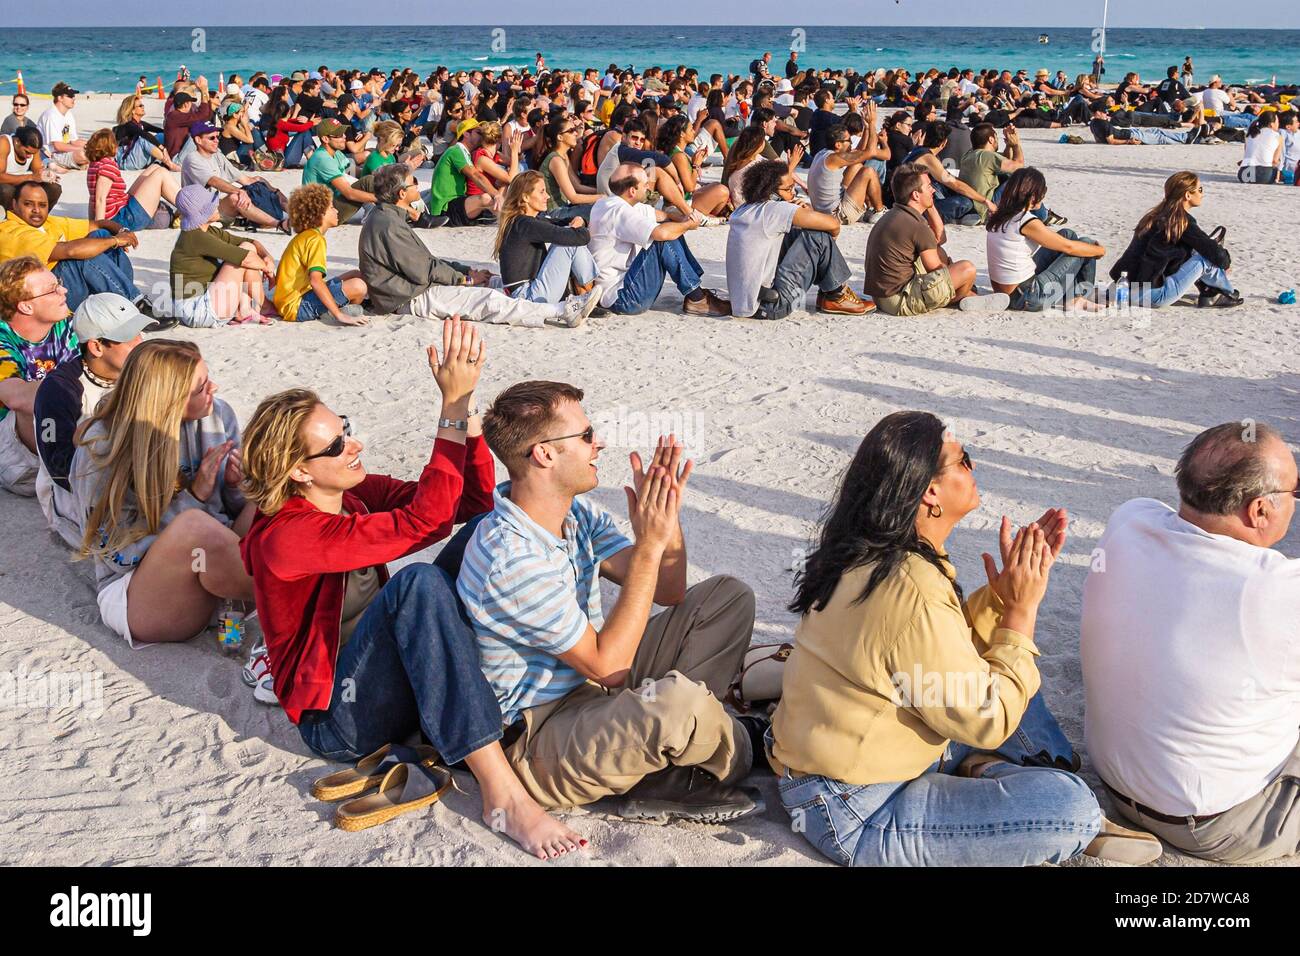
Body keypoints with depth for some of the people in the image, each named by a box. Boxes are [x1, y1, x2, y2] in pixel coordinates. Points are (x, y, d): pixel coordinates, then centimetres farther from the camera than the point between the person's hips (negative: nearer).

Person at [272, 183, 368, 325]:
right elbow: (315, 281, -28)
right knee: (358, 286, -24)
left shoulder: (303, 237, 17)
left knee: (357, 275, 15)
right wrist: (340, 316, -30)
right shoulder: (315, 239, -15)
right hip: (296, 308, -10)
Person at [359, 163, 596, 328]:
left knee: (492, 282, 6)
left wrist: (467, 271, 9)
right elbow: (422, 271, -19)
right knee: (488, 299, -17)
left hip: (419, 288, 10)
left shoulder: (389, 217, 14)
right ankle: (563, 313, -18)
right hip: (411, 300, -10)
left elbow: (425, 260, 18)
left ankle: (561, 308, 2)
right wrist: (465, 278, -8)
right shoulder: (387, 225, -20)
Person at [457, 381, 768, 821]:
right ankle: (744, 753, 0)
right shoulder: (511, 559, -27)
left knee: (728, 596, 5)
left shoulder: (577, 513, 1)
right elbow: (608, 665, -23)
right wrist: (649, 544, -23)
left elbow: (667, 593, 6)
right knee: (675, 698, -38)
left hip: (592, 692, 10)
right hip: (537, 740, -10)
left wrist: (667, 518, -13)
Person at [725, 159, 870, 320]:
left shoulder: (743, 211, 11)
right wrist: (831, 240, 10)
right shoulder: (774, 209, -14)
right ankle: (837, 295, 9)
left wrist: (805, 212, 9)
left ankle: (827, 294, 22)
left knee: (796, 234, 20)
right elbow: (833, 224, -13)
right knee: (818, 237, -8)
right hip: (770, 307, -9)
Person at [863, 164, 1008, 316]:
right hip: (900, 301, -10)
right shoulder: (917, 226, -18)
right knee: (967, 269, -13)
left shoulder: (895, 215, 11)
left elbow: (939, 237, 21)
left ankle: (971, 297, 26)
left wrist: (930, 206, 12)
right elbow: (936, 270, -7)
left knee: (939, 252, 25)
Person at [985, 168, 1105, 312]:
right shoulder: (1027, 222, -20)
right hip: (1026, 299, -8)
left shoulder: (999, 216, 4)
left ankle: (1074, 296, 24)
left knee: (1067, 234, 17)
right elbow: (1068, 247, -10)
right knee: (1086, 243, 3)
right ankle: (1083, 295, 23)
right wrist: (1100, 250, 7)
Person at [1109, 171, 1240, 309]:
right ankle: (1229, 294, 20)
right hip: (1149, 296, -9)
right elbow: (1214, 252, -5)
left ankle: (1209, 294, 19)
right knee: (1204, 260, -4)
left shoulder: (1157, 215, 14)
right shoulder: (1183, 222, -11)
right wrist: (1226, 262, 16)